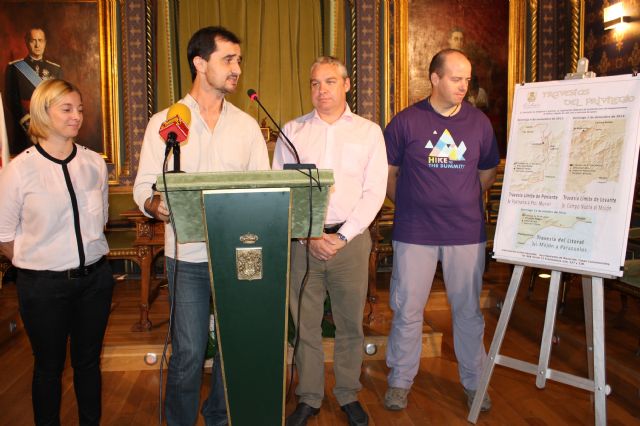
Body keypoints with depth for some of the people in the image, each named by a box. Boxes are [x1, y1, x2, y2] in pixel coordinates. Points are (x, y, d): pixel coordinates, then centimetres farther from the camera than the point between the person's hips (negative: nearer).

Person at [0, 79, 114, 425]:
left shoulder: (94, 163, -1)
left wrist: (86, 255, 8)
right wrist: (35, 265, 1)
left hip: (95, 277, 3)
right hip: (44, 285, -3)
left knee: (88, 360, 18)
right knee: (49, 366, 14)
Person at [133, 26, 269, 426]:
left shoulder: (247, 125, 6)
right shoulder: (164, 122, -1)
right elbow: (144, 185, -1)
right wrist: (155, 205, -23)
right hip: (188, 255, -2)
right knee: (189, 351, 2)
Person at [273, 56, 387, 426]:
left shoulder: (369, 131, 6)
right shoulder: (292, 131, 7)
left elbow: (374, 191, 0)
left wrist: (343, 236, -10)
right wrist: (310, 235, -8)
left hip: (351, 238, 0)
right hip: (303, 239, 1)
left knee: (350, 323, 8)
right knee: (305, 322, 6)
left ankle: (349, 395, 27)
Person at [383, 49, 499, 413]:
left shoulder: (479, 122, 5)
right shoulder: (406, 122, -2)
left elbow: (488, 172, 17)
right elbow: (387, 173, 6)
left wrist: (463, 201, 8)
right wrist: (411, 203, 2)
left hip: (466, 232, 2)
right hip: (414, 233, -2)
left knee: (469, 311, 12)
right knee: (407, 310, 6)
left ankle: (474, 382, 30)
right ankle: (400, 381, 24)